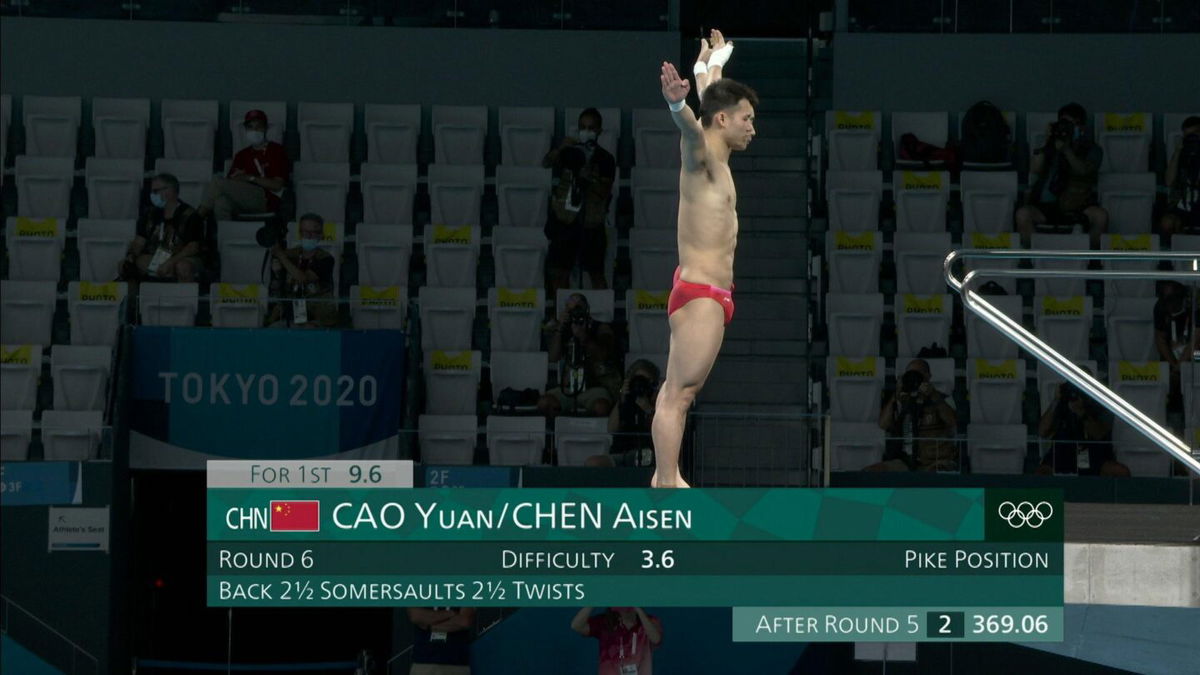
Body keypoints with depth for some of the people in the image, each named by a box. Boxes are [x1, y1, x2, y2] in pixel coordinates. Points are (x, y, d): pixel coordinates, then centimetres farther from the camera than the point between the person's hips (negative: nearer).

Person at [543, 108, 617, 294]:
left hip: (591, 224, -1)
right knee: (559, 271, 0)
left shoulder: (606, 159, 3)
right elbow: (546, 163, -9)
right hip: (565, 220, 1)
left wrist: (590, 179, -22)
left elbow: (604, 192, -3)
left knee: (596, 273, 2)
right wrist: (560, 148, -27)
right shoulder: (569, 152, 7)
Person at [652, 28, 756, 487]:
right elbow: (691, 126, -36)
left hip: (710, 294, 10)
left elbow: (713, 97, 35)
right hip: (699, 293, -10)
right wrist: (677, 105, -58)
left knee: (678, 390, 14)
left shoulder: (716, 158, 14)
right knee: (679, 393, -13)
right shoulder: (701, 155, -10)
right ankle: (666, 488, -17)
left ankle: (664, 477, 20)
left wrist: (714, 60, 53)